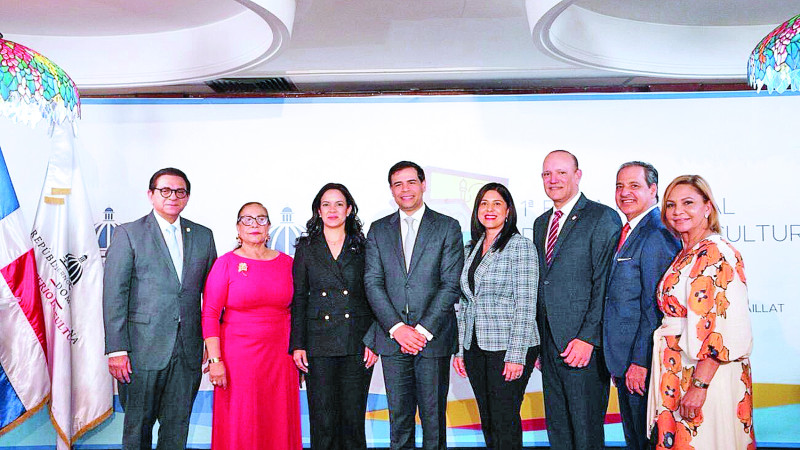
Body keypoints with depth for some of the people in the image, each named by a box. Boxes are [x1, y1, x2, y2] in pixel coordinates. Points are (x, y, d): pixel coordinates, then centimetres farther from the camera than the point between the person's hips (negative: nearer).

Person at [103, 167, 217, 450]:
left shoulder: (203, 236, 10)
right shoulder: (128, 234, -1)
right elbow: (114, 295, -5)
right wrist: (116, 349, -11)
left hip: (189, 351, 3)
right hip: (143, 349, -3)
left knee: (178, 425, 11)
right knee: (138, 424, 9)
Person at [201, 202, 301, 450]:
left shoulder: (287, 262, 6)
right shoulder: (226, 263, -2)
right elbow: (209, 314, -5)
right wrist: (215, 361, -10)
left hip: (280, 354, 3)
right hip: (237, 357, -2)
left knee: (278, 425, 9)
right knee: (238, 428, 5)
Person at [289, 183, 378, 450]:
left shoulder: (362, 247, 7)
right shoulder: (305, 248, 8)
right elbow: (298, 299, 6)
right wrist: (297, 345, -1)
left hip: (357, 344, 0)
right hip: (318, 343, 0)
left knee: (353, 418, 4)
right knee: (323, 420, 1)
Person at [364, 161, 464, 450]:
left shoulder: (448, 227, 2)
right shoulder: (378, 230, 10)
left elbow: (451, 284, -5)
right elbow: (373, 282, 2)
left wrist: (423, 329, -12)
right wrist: (397, 328, -10)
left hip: (433, 337, -2)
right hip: (392, 338, 2)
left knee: (433, 416, 5)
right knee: (399, 415, 9)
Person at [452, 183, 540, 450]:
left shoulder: (520, 246, -6)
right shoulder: (471, 249, 13)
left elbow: (525, 306, -12)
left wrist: (516, 355, -17)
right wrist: (459, 349, 11)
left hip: (508, 348, -6)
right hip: (475, 348, 6)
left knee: (505, 420, -2)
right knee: (487, 421, 12)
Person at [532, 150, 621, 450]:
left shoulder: (603, 217, -7)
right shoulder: (541, 223, 16)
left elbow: (606, 284, -13)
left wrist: (588, 338, -18)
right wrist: (538, 340, 12)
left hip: (584, 343, -7)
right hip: (549, 342, 7)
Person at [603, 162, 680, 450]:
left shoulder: (657, 234, -16)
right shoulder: (626, 233, 13)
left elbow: (655, 306, -21)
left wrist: (641, 361, -20)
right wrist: (617, 361, 15)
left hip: (643, 361, -9)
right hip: (624, 360, 9)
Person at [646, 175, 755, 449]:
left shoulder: (718, 254, -15)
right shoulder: (685, 255, 12)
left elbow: (731, 331, -22)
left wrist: (700, 385, -23)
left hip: (707, 375, -8)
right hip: (678, 374, 8)